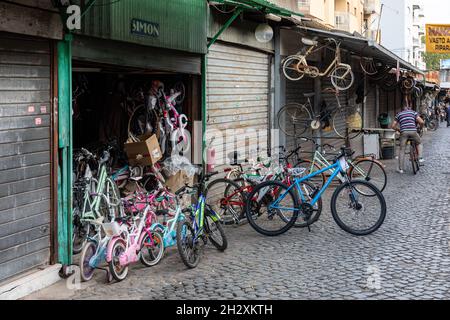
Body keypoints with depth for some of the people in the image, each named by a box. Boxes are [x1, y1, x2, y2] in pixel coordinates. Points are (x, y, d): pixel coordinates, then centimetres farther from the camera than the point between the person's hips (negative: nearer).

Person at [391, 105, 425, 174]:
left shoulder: (399, 114, 24)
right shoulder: (413, 112, 19)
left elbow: (393, 126, 18)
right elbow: (421, 122, 5)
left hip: (403, 132, 1)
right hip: (413, 131, 0)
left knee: (402, 151, 6)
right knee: (419, 143, 28)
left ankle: (400, 169, 5)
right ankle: (420, 158, 12)